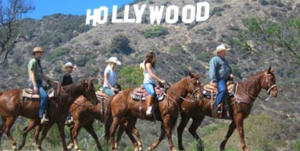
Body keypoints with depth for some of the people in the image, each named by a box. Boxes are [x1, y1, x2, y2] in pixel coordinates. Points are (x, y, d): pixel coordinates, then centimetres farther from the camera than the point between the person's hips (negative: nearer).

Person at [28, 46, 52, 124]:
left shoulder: (38, 62, 23)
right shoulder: (33, 61, -5)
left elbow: (42, 75, 25)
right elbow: (31, 74, -15)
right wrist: (35, 86, -24)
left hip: (39, 83, 10)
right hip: (35, 83, -10)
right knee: (44, 96, -30)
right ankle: (41, 116, -33)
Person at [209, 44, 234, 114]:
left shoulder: (225, 60, 25)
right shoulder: (214, 60, -4)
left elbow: (229, 69, 33)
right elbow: (212, 71, -12)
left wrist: (230, 74, 8)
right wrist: (214, 81, -21)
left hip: (227, 79, 9)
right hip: (219, 79, -9)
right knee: (222, 89, -34)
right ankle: (216, 105, -33)